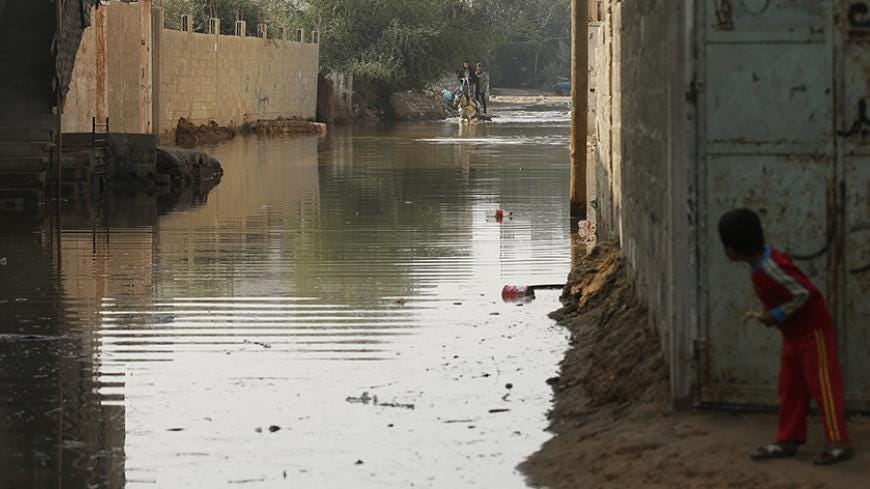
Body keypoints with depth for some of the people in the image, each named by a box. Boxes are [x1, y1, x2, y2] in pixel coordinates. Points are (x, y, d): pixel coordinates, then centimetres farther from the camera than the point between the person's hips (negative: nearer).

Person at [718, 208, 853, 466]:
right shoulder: (761, 264, 3)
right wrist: (764, 315, 6)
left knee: (822, 385, -7)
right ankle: (788, 440, 17)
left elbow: (802, 293, -27)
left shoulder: (771, 268, -27)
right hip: (793, 335, 10)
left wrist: (776, 316, -19)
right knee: (790, 388, 11)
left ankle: (839, 443, -4)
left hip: (813, 331, -10)